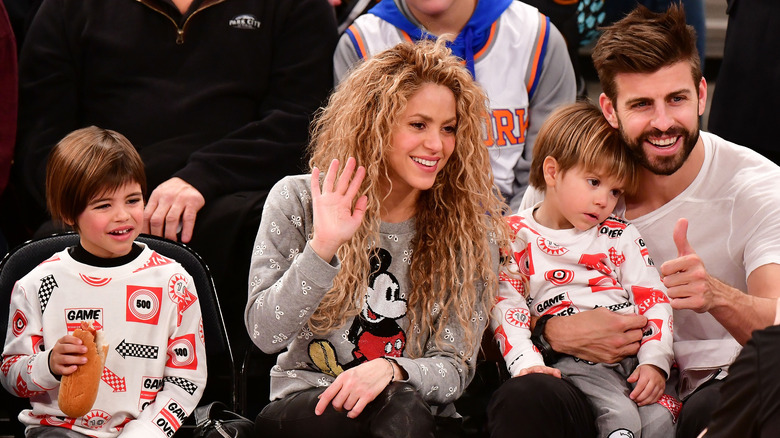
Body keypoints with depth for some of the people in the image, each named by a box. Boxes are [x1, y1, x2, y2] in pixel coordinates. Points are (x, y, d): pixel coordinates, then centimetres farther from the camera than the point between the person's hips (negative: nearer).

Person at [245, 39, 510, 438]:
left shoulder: (472, 225, 2)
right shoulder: (298, 201, 0)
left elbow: (454, 367, -2)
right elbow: (265, 334, -8)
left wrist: (391, 370, -24)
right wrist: (321, 249, -22)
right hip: (305, 406, -1)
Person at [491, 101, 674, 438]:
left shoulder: (621, 236, 16)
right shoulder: (516, 236, 8)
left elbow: (653, 298, 10)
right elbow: (506, 304, 2)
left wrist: (655, 360, -6)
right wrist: (525, 361, -14)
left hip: (634, 353, 3)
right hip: (574, 358, -3)